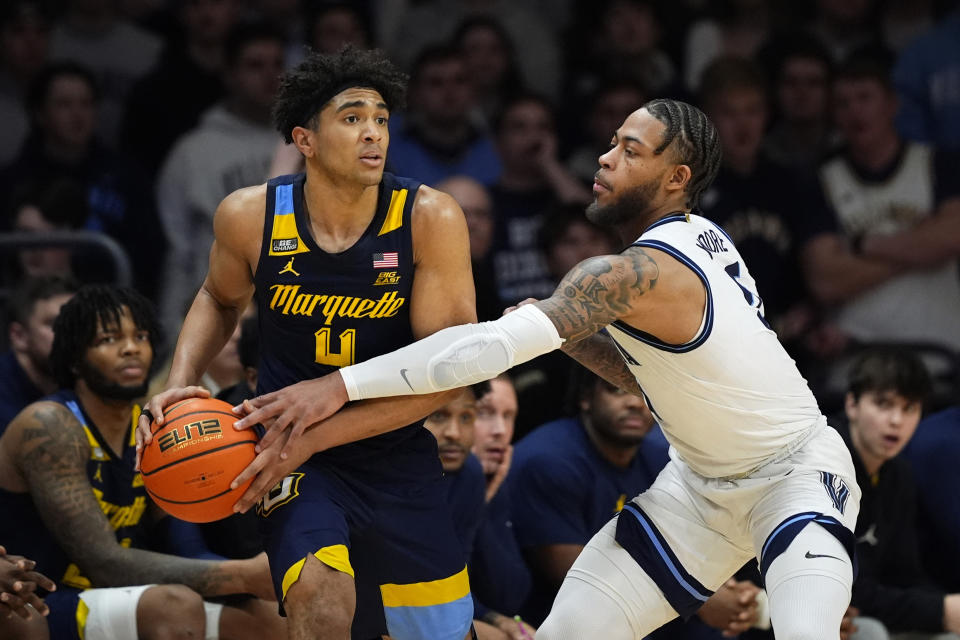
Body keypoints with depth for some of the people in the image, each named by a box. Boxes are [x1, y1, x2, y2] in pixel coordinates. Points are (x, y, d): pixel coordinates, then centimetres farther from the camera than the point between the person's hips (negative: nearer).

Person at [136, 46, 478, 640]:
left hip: (397, 455, 1)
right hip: (298, 463, -1)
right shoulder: (250, 217, -10)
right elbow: (220, 299, 14)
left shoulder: (431, 218, -15)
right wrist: (179, 386, -5)